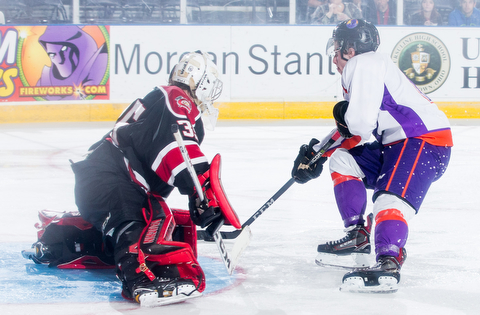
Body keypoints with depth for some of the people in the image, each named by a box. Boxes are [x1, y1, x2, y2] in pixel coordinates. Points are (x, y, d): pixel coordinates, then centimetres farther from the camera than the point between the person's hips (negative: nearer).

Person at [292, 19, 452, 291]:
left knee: (390, 198, -29)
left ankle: (389, 263, -47)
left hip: (426, 141, -11)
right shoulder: (362, 69, 23)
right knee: (342, 160, 18)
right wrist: (316, 152, 24)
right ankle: (357, 236, 16)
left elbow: (360, 123, -23)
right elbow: (352, 134, 28)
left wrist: (344, 115, 0)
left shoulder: (365, 65, -10)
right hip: (397, 143, 11)